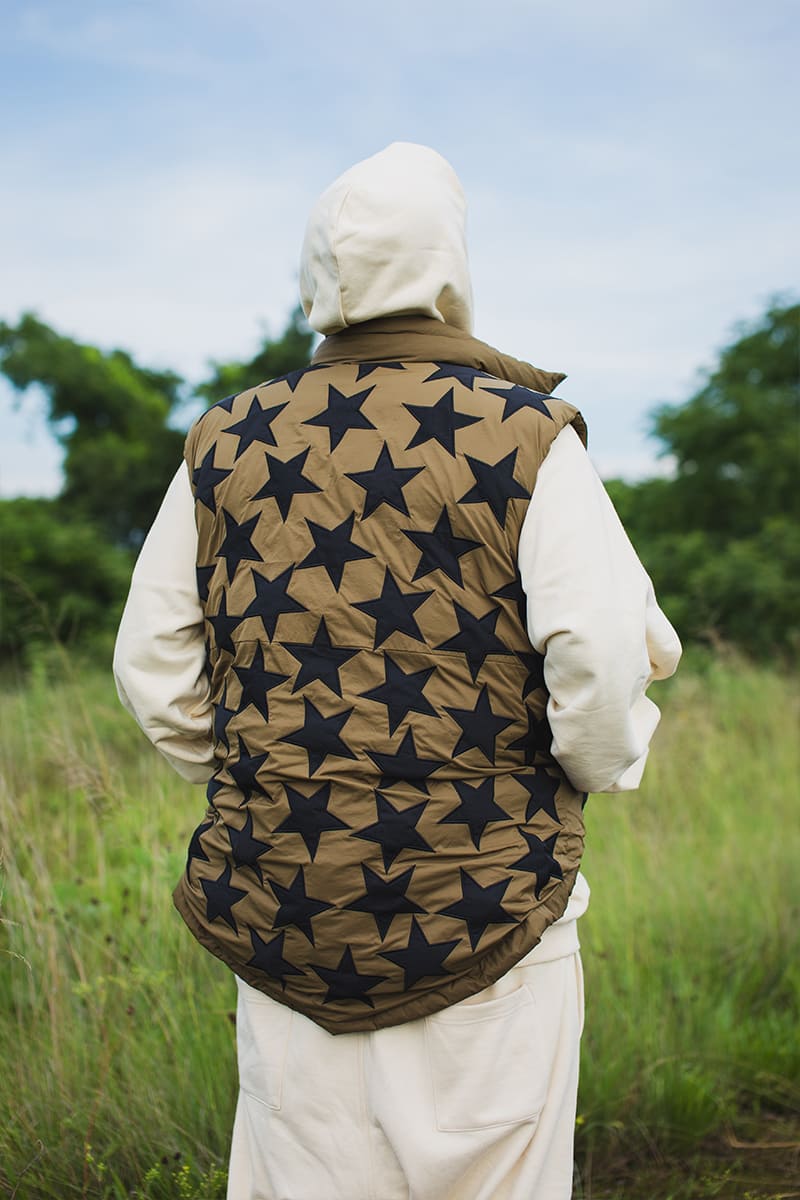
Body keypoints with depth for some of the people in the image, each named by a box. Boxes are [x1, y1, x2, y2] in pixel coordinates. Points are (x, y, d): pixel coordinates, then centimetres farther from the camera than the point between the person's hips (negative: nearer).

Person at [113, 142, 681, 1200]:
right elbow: (608, 655, -14)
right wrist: (597, 768, 5)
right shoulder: (526, 437, -7)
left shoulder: (228, 445, 4)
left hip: (282, 903, 4)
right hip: (480, 892, -3)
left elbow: (152, 665, 7)